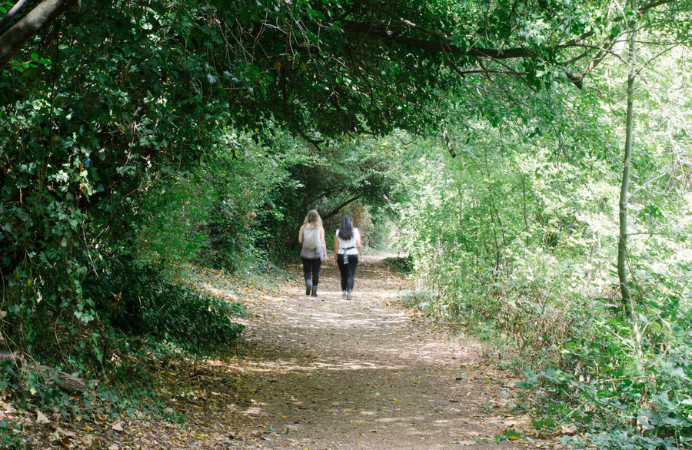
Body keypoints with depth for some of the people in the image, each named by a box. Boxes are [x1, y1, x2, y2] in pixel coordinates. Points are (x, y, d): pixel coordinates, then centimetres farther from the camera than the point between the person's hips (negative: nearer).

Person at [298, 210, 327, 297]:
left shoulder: (303, 227, -1)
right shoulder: (320, 228, -3)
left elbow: (300, 240, -2)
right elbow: (322, 242, -5)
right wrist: (325, 253, 1)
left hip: (306, 253, 0)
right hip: (317, 253, 0)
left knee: (307, 271, 10)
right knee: (316, 272, 10)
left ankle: (308, 283, -18)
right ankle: (314, 290, 10)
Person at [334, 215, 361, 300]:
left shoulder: (338, 232, 0)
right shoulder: (356, 231, -2)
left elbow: (336, 247, 0)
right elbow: (358, 245, -3)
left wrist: (335, 258, 7)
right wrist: (357, 252, 17)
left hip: (341, 255, 1)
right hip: (352, 255, -1)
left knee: (343, 275, 14)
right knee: (350, 275, -2)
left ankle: (343, 292, 19)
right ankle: (349, 293, -14)